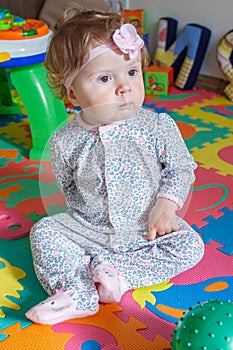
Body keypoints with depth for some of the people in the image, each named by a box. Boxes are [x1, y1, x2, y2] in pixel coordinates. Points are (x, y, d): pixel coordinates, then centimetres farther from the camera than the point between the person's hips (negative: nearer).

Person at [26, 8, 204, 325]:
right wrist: (82, 216, -6)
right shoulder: (65, 142, -12)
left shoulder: (159, 127, -15)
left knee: (190, 246, -18)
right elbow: (64, 190, 3)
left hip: (146, 228, 0)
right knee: (44, 231, -14)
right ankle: (78, 294, -22)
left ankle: (116, 272, -20)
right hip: (87, 229, 1)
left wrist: (167, 204, -16)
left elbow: (181, 168, -4)